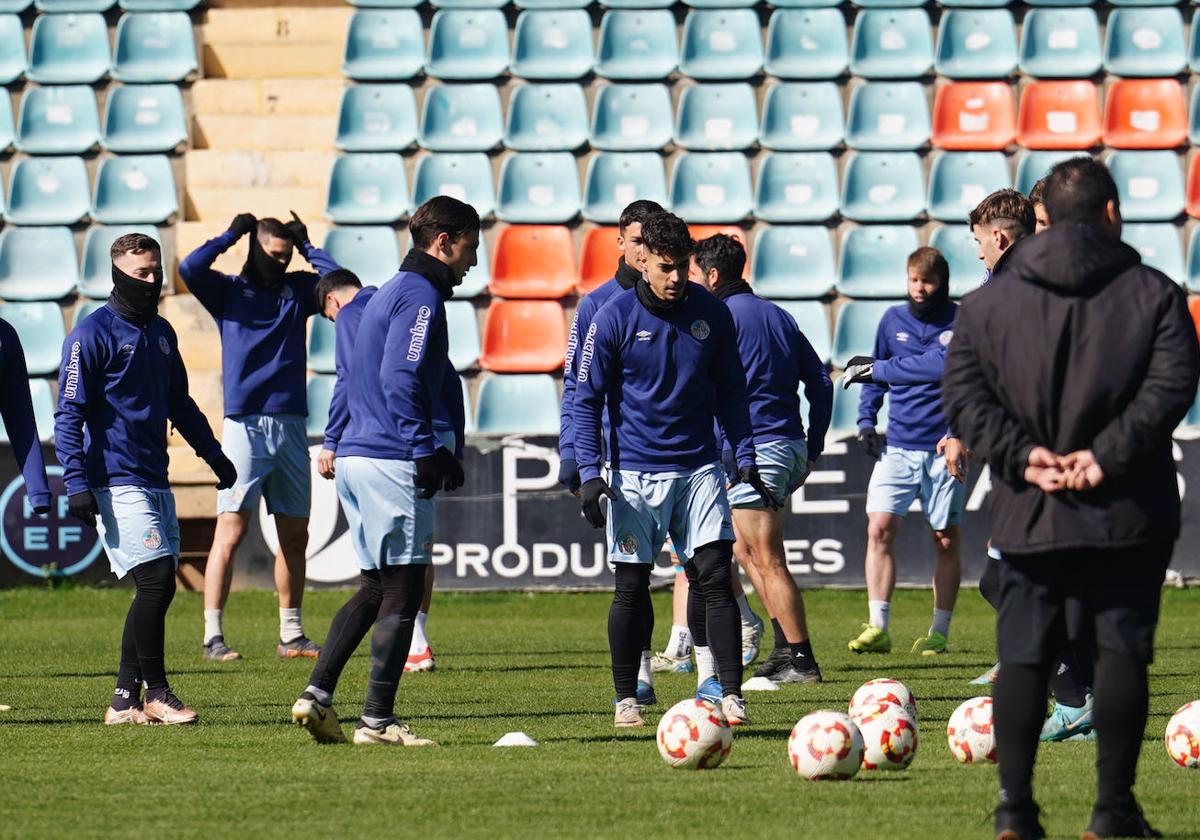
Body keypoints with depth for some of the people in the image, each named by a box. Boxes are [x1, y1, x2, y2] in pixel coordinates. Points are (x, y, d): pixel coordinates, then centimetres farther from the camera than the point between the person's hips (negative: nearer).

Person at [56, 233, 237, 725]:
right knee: (156, 580, -15)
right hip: (117, 482, -8)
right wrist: (77, 483, -17)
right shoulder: (93, 334, -7)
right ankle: (155, 694, -6)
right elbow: (68, 415, -9)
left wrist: (213, 455, 32)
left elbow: (180, 404, 30)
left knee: (157, 589, 4)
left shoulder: (161, 334, 16)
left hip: (155, 481, 8)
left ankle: (126, 700, 8)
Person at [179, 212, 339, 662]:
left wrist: (306, 245, 6)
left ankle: (291, 635, 18)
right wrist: (231, 235, -3)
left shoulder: (298, 290, 15)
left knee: (295, 535, 9)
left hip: (291, 427, 5)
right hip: (244, 426, -5)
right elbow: (190, 268, -13)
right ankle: (213, 636, -11)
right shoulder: (228, 291, 4)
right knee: (231, 531, -10)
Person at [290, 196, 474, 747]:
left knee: (376, 587, 15)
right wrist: (426, 452, -22)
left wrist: (436, 452, 22)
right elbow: (400, 380, -21)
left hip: (355, 455, 10)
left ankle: (317, 694, 5)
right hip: (391, 462, -10)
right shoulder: (421, 296, -9)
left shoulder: (389, 293, 22)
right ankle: (377, 720, -4)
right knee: (402, 589, -4)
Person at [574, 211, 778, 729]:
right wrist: (589, 472, -11)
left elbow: (730, 391, 14)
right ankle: (627, 699, 15)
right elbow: (587, 400, -2)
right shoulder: (614, 319, -6)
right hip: (635, 472, -2)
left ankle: (730, 695, -11)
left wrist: (745, 458, 8)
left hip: (698, 467, 2)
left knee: (714, 575, -8)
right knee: (632, 586, 2)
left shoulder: (711, 314, 2)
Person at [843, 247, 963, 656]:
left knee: (946, 540, 3)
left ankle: (939, 631, 12)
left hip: (943, 448, -2)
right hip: (897, 444, 2)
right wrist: (866, 422, 6)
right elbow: (875, 375, 17)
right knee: (879, 529, -11)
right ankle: (877, 626, -10)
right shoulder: (893, 320, 9)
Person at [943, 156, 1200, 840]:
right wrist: (1110, 452, -16)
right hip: (1127, 514, -2)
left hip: (1029, 513, 2)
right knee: (1122, 650, 3)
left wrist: (1020, 453, -8)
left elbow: (962, 392, -1)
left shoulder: (991, 300, 7)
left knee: (1023, 655, 6)